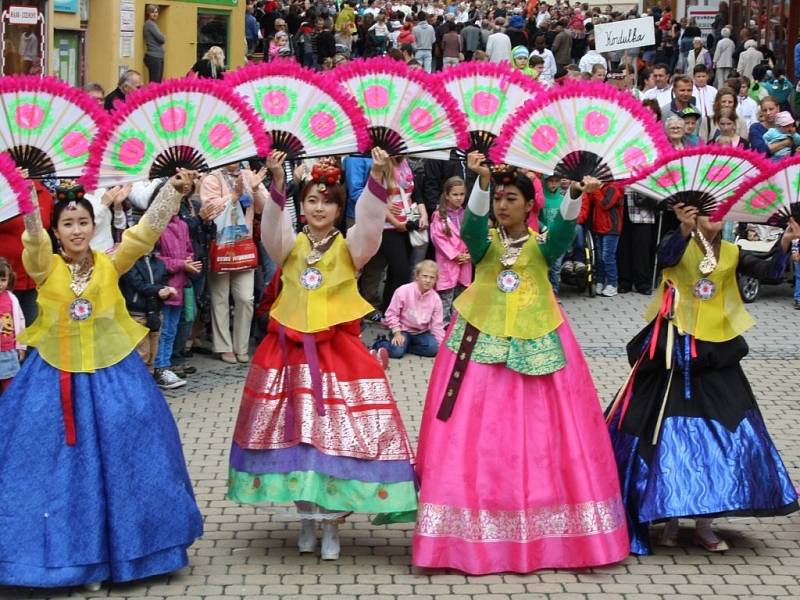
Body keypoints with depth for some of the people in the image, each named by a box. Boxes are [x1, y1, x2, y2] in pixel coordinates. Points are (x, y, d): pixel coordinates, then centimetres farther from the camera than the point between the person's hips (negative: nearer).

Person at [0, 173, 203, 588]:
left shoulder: (110, 264, 2)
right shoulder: (45, 268, -3)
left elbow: (145, 233, -8)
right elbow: (35, 245, -24)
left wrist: (173, 191, -21)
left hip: (111, 374, 1)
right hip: (56, 378, -1)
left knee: (118, 458, 4)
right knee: (61, 463, 2)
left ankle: (113, 551, 18)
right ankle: (68, 555, 13)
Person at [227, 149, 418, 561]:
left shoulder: (349, 247, 3)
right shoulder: (290, 245, 6)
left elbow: (370, 222, -15)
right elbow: (271, 224, -15)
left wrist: (377, 179, -32)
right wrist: (277, 184, -33)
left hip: (337, 352, -1)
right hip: (290, 350, 1)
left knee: (338, 433, -3)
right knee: (295, 431, 5)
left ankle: (331, 522, 8)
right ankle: (306, 520, 18)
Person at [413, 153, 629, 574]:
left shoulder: (543, 246, 3)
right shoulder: (484, 242, 4)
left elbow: (565, 226, -18)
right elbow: (473, 220, -18)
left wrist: (576, 194, -39)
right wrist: (482, 179, -38)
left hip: (536, 347, 0)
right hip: (483, 346, 0)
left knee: (542, 440, 1)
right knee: (477, 440, -3)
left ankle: (545, 538, 10)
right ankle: (478, 538, 3)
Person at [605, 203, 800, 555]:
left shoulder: (731, 254, 7)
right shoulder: (680, 244, -3)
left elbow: (768, 271, -4)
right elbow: (666, 256, -25)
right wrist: (685, 229, -43)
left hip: (716, 354, 3)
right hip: (675, 351, -3)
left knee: (720, 433, 2)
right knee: (669, 432, 2)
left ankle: (703, 523, 11)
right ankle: (669, 517, 15)